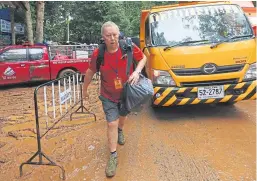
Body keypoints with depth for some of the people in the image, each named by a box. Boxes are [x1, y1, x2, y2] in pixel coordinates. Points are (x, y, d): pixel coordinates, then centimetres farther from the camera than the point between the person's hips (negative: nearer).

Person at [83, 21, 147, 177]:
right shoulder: (98, 54, -20)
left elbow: (143, 58, -4)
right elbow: (90, 72, -4)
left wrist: (137, 71, -23)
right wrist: (85, 89, 7)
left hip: (127, 92, 2)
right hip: (109, 96, -1)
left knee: (123, 116, 27)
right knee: (112, 124, -4)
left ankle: (120, 131, 61)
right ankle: (113, 156, 11)